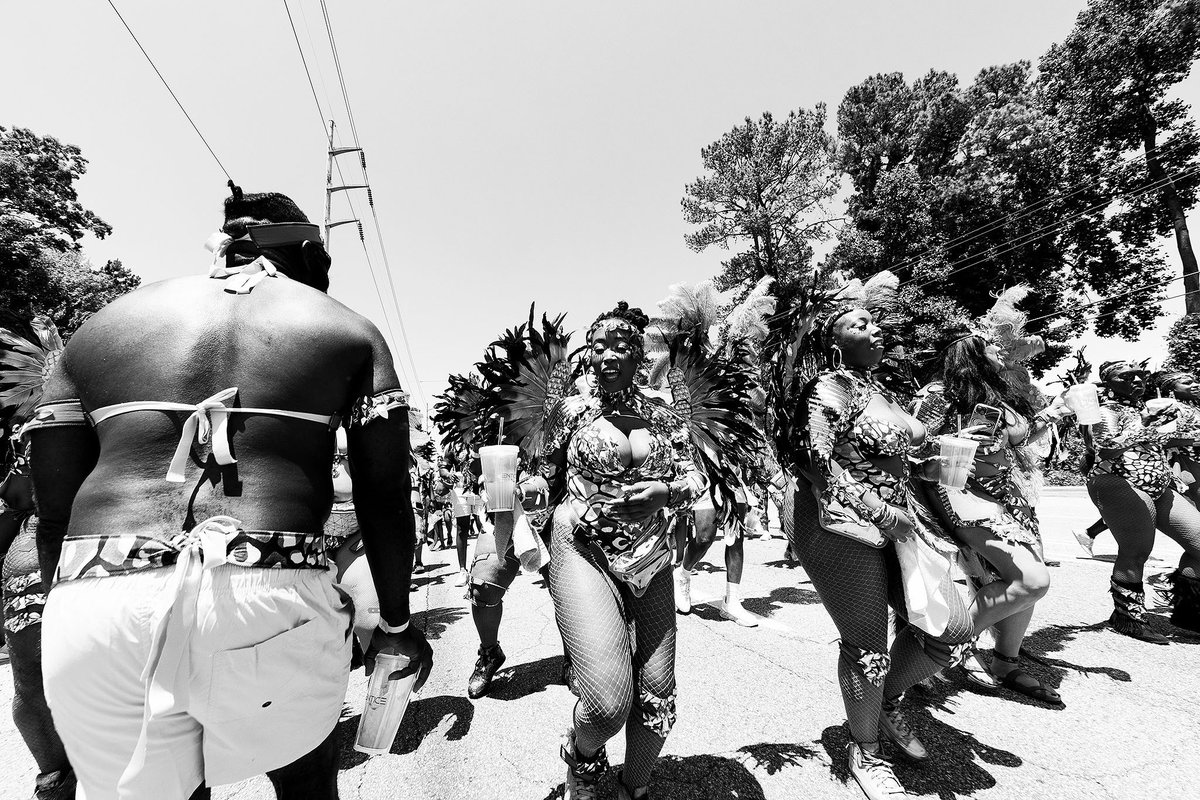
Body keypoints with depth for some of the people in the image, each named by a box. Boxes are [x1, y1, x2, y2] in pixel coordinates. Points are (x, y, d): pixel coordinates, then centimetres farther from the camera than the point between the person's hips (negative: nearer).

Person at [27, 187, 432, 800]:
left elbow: (55, 509, 13)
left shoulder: (102, 324, 17)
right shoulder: (349, 331, 9)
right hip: (273, 603, -2)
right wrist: (396, 624, 16)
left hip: (95, 605, 3)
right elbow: (385, 497, 5)